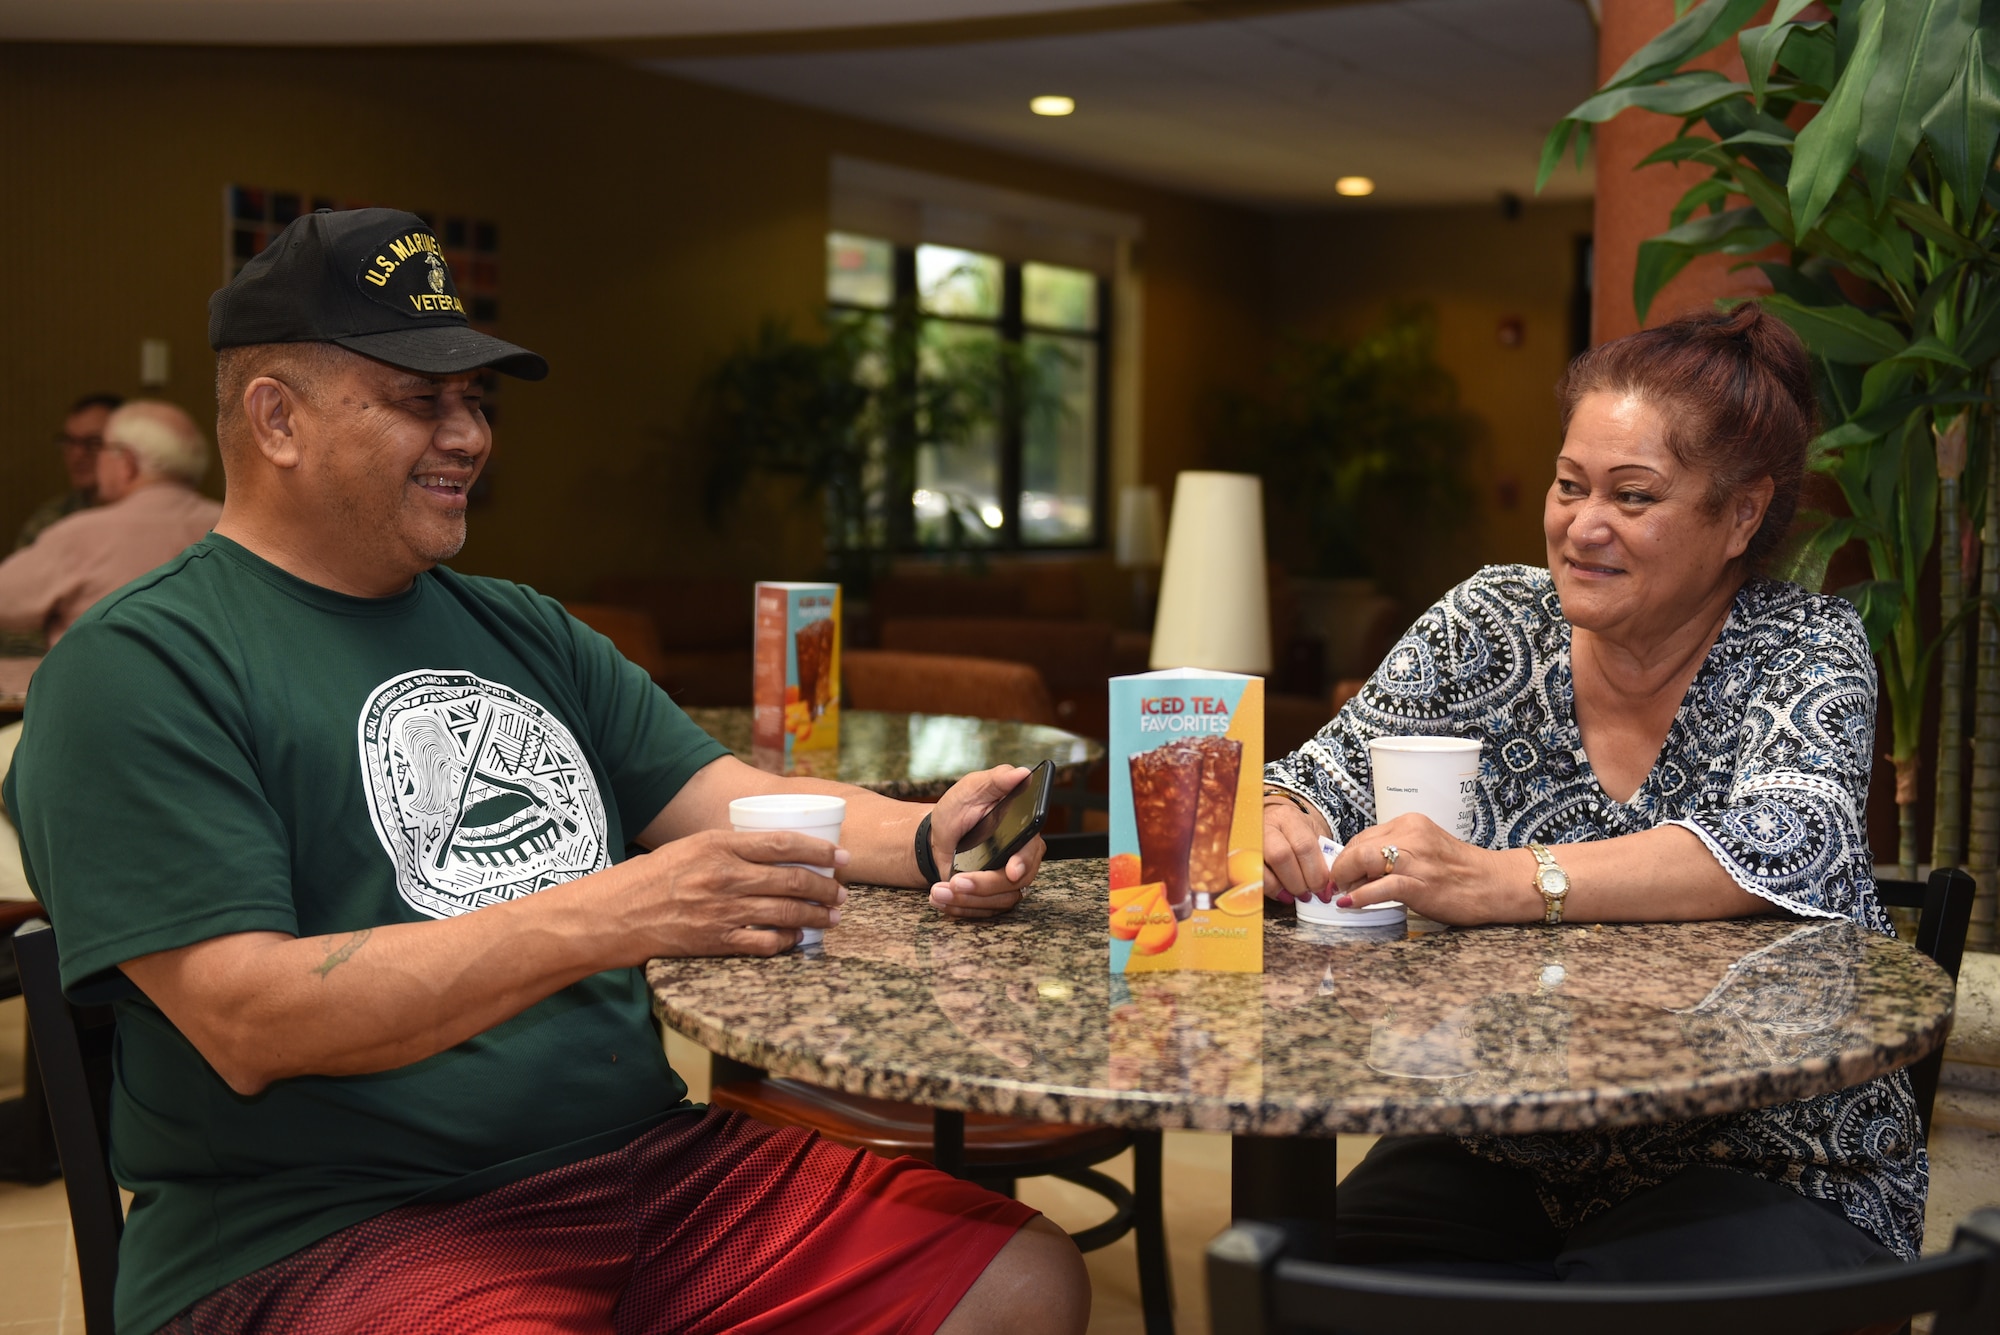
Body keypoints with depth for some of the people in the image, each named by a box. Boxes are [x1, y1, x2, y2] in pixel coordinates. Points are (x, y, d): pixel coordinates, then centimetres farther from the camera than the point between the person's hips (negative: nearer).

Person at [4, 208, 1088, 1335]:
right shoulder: (140, 668, -5)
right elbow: (246, 1021, -15)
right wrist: (602, 921, -24)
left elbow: (728, 797, 12)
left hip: (650, 1163, 8)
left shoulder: (526, 632, 18)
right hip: (335, 1235, -7)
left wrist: (921, 838, -9)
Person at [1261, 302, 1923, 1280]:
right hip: (1497, 1153, 3)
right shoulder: (1492, 625, 3)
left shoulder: (1804, 650, -4)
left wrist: (1495, 881, -35)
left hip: (1759, 1169, -2)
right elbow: (1324, 780, 2)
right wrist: (1276, 826, -23)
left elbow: (1785, 846, -23)